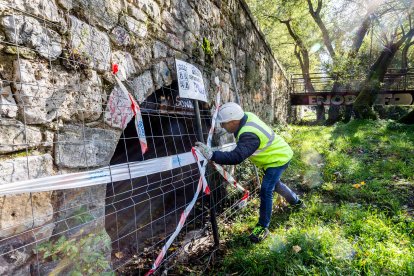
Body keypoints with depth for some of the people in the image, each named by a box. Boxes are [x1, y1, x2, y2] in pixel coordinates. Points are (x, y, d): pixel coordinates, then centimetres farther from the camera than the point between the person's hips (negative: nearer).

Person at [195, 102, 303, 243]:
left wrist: (211, 155, -58)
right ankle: (296, 201, 55)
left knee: (265, 191, -13)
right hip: (278, 153, 10)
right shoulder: (247, 116, -15)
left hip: (278, 159, -10)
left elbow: (236, 157, -52)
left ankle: (262, 227, 2)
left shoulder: (250, 135, -41)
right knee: (274, 184, 28)